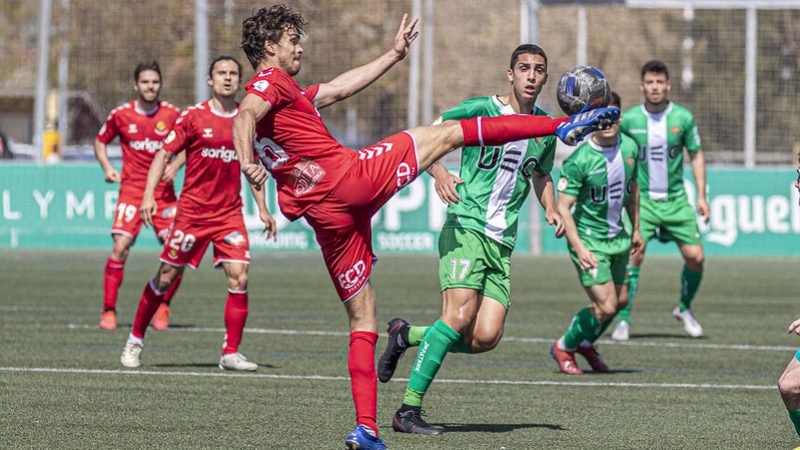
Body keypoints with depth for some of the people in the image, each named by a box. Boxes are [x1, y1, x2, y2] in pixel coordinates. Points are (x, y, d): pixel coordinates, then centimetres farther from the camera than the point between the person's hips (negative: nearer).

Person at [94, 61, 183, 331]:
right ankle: (108, 311, -6)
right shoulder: (121, 115, -1)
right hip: (131, 189, -1)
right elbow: (100, 141, 15)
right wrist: (107, 169, -1)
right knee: (120, 246, -15)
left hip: (163, 190, 1)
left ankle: (163, 308, 9)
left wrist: (175, 166, -7)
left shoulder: (172, 114, -1)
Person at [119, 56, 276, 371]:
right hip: (192, 211, -3)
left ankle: (231, 353, -3)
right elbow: (164, 154, -2)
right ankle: (135, 339, 20)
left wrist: (262, 209, 14)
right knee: (167, 276, 3)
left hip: (230, 213, 3)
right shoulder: (194, 116, -4)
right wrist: (149, 195, -13)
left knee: (239, 277, -11)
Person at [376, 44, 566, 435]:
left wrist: (551, 210, 14)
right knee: (459, 317, -22)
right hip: (465, 227, -6)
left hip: (502, 242, 6)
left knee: (485, 338, -8)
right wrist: (439, 174, -24)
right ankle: (408, 411, -15)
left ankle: (407, 335, 18)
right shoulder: (482, 109, -4)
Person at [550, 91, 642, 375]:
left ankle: (585, 344, 41)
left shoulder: (629, 147, -2)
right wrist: (579, 248, -27)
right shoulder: (579, 161, -23)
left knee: (620, 300, 14)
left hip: (618, 238, 7)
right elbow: (562, 208, -20)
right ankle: (564, 347, 14)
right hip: (589, 240, -7)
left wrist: (635, 229, 20)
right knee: (606, 306, -11)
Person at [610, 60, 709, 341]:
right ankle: (624, 320, -10)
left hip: (675, 199, 2)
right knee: (634, 254, -18)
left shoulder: (683, 117, -2)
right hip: (642, 199, -2)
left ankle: (684, 308, 24)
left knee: (695, 256, -4)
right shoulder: (628, 120, -5)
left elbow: (696, 154, 9)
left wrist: (701, 196, 4)